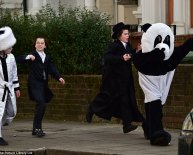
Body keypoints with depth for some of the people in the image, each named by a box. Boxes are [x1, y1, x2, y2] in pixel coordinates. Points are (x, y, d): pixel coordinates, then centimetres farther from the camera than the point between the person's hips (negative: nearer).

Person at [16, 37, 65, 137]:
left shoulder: (47, 58, 17)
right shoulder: (32, 55, 1)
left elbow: (52, 69, 7)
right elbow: (19, 59, -9)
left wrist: (59, 77, -9)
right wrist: (28, 57, -24)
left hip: (44, 84, 6)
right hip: (34, 84, -6)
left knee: (41, 106, 9)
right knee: (41, 103, -21)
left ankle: (35, 129, 20)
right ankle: (38, 128, -17)